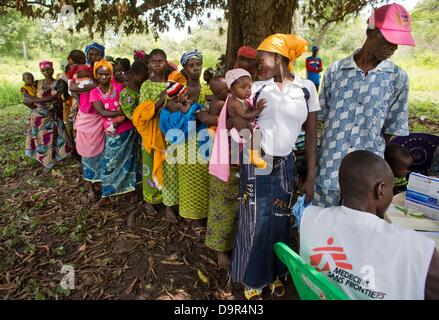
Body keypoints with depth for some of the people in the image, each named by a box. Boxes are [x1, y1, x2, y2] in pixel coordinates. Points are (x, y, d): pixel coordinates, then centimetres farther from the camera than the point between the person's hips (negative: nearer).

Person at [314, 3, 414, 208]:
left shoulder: (398, 78, -1)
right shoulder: (335, 70, -1)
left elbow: (392, 129, 4)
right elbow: (323, 117, 5)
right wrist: (336, 147, 2)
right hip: (330, 171, 0)